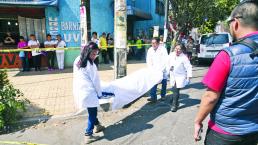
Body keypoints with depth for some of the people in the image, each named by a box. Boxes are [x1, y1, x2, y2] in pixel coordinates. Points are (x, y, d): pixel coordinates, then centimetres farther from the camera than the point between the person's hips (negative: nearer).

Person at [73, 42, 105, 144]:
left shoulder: (77, 60, 8)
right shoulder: (90, 64, -15)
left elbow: (77, 77, 10)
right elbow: (95, 80, -10)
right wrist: (99, 93, 3)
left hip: (79, 91, 8)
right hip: (88, 92, -8)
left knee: (92, 111, 24)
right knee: (92, 113, 7)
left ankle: (97, 125, 41)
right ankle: (88, 135, 14)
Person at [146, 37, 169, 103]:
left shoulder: (163, 49, -13)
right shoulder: (150, 50, -1)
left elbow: (165, 61, -16)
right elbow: (148, 61, 3)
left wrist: (160, 70, -23)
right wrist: (151, 70, -9)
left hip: (162, 71, -2)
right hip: (154, 71, 2)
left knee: (164, 83, 12)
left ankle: (163, 95, 32)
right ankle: (153, 97, -1)